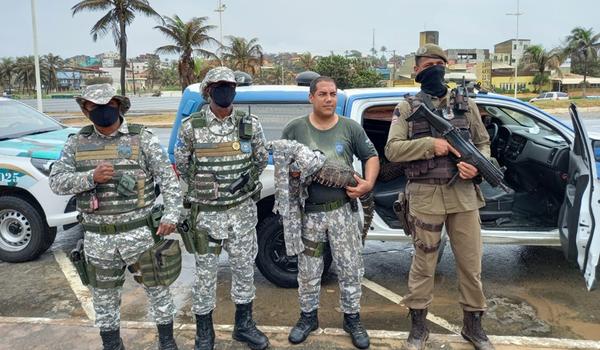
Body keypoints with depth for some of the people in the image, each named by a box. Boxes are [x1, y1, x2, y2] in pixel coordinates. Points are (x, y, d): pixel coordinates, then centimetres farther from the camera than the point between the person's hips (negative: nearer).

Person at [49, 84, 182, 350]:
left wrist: (171, 215, -16)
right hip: (97, 238, 3)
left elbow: (168, 178, -6)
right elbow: (56, 181, 0)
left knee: (156, 286, 9)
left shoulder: (142, 138, -5)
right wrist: (90, 177, -18)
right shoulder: (76, 143, 4)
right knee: (104, 294, 16)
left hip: (139, 232, -2)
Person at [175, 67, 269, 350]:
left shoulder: (250, 124, -1)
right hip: (206, 212, -2)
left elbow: (262, 158, 12)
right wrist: (202, 188, 2)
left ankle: (244, 325, 31)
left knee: (244, 267, 12)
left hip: (242, 210, 2)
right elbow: (181, 164, 7)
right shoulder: (191, 127, -6)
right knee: (205, 271, 9)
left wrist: (249, 177, -1)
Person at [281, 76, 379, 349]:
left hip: (343, 210, 0)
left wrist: (368, 183, -8)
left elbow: (371, 156, 8)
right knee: (308, 271, 12)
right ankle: (308, 317, 32)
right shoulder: (294, 129, 0)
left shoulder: (350, 127, 1)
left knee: (350, 268, 7)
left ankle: (352, 319, 27)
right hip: (309, 211, 0)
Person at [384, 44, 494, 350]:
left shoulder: (466, 104, 11)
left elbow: (484, 143, 14)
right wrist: (430, 144, -17)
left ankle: (473, 324, 29)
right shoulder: (407, 108, 3)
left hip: (463, 193, 3)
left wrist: (478, 165, -8)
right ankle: (418, 325, 24)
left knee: (471, 262, 10)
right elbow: (392, 150, -6)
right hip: (425, 195, -2)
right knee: (423, 263, 9)